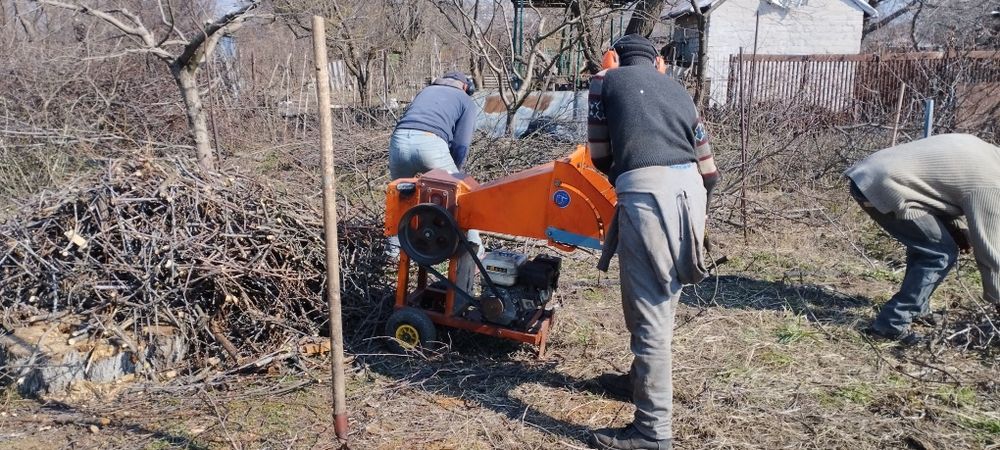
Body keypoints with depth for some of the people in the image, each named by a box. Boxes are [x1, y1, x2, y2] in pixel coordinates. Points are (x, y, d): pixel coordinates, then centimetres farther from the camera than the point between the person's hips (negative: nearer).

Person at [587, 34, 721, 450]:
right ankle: (645, 375, 43)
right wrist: (698, 211, 34)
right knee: (660, 299, 23)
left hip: (646, 191, -6)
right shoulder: (676, 89, 28)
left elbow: (599, 155, 15)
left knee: (648, 310, -4)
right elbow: (706, 164, 24)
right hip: (689, 189, 6)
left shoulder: (606, 81, 16)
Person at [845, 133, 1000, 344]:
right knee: (941, 254, -2)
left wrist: (960, 230, 17)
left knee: (925, 242, 24)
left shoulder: (982, 150, 20)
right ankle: (890, 324, 0)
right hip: (885, 187, -10)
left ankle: (916, 309, 35)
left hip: (869, 173, 10)